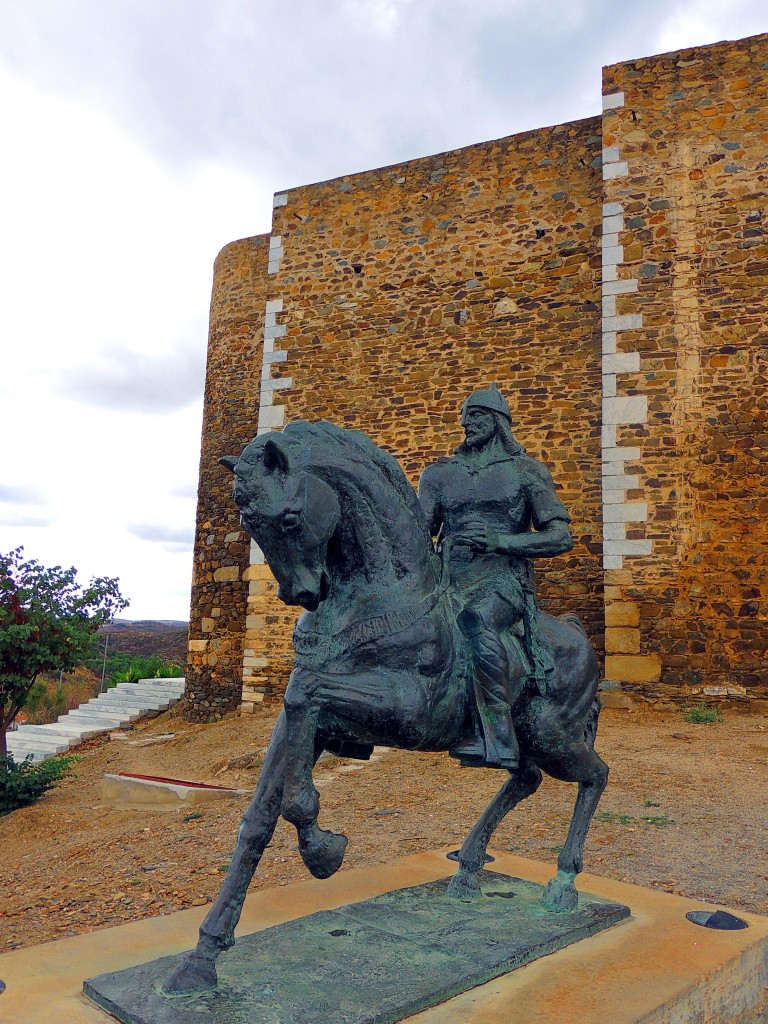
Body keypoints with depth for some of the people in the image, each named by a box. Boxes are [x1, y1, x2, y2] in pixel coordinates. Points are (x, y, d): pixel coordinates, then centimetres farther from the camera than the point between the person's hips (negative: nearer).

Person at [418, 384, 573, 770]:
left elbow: (561, 537, 1)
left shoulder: (526, 471, 9)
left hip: (501, 579, -4)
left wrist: (500, 540, -12)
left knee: (476, 618, -37)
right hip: (448, 580, 5)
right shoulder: (439, 474, 19)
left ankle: (495, 737, -35)